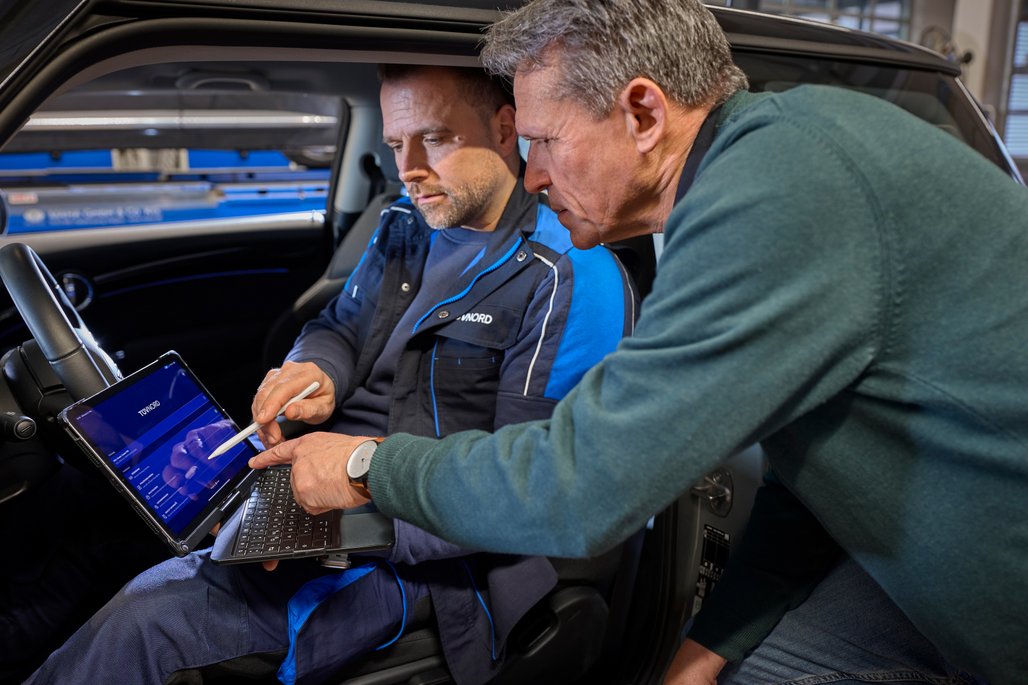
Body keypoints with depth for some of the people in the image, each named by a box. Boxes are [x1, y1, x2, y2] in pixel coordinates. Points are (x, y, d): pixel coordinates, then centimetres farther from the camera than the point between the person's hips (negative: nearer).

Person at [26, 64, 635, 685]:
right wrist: (316, 371, -6)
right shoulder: (404, 226, 9)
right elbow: (340, 327, 19)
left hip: (412, 547, -7)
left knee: (147, 619, -19)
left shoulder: (573, 279, -17)